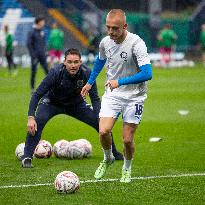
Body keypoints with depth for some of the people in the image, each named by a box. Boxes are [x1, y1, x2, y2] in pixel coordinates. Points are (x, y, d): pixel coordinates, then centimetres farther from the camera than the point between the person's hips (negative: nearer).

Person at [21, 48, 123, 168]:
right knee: (37, 122, -31)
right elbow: (37, 95, -29)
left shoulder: (87, 73, -27)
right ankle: (27, 157, -21)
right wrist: (31, 117, -40)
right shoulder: (56, 72, -33)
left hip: (76, 104, 3)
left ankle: (114, 153, 22)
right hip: (52, 103, -3)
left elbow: (95, 99, -18)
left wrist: (100, 119, -32)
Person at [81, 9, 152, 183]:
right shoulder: (105, 42, -3)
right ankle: (108, 159, 16)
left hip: (134, 96, -3)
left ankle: (127, 169, 27)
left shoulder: (136, 43, -21)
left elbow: (147, 74, -27)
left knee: (127, 139, -2)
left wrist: (120, 82, -29)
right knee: (103, 131, -14)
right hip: (112, 94, 4)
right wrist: (90, 82, 29)